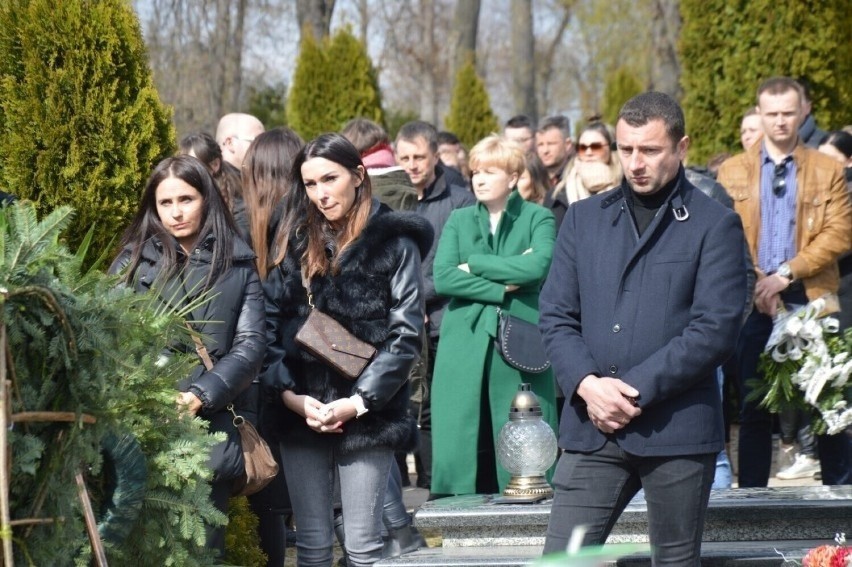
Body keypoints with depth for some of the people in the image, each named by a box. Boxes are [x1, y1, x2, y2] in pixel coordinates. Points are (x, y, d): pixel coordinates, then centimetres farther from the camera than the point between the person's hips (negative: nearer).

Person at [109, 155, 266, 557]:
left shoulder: (239, 265, 11)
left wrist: (200, 396, -12)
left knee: (203, 546, -1)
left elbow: (250, 344, 2)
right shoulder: (133, 261, 11)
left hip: (214, 425, 0)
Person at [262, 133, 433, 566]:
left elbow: (406, 335, -6)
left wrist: (358, 402, -13)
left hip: (366, 415, -4)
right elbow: (268, 324, 6)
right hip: (301, 413, 4)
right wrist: (289, 394, -6)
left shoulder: (394, 243, -1)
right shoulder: (294, 243, 12)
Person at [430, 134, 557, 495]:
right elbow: (442, 277, 0)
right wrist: (501, 289, -9)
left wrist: (474, 264, -6)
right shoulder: (459, 221, 15)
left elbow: (538, 266, -13)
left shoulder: (537, 218, 7)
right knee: (460, 448, -3)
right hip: (465, 348, 2)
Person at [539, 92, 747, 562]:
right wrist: (587, 385, -10)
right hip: (592, 427, 3)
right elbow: (556, 316, 9)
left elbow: (715, 329, -8)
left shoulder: (714, 225, 1)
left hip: (677, 432, -3)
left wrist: (636, 389, -13)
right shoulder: (584, 218, 13)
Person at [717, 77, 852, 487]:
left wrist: (787, 273, -12)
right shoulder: (732, 172, 11)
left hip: (811, 299, 0)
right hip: (752, 301, 1)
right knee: (753, 407, 3)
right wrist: (756, 286, -11)